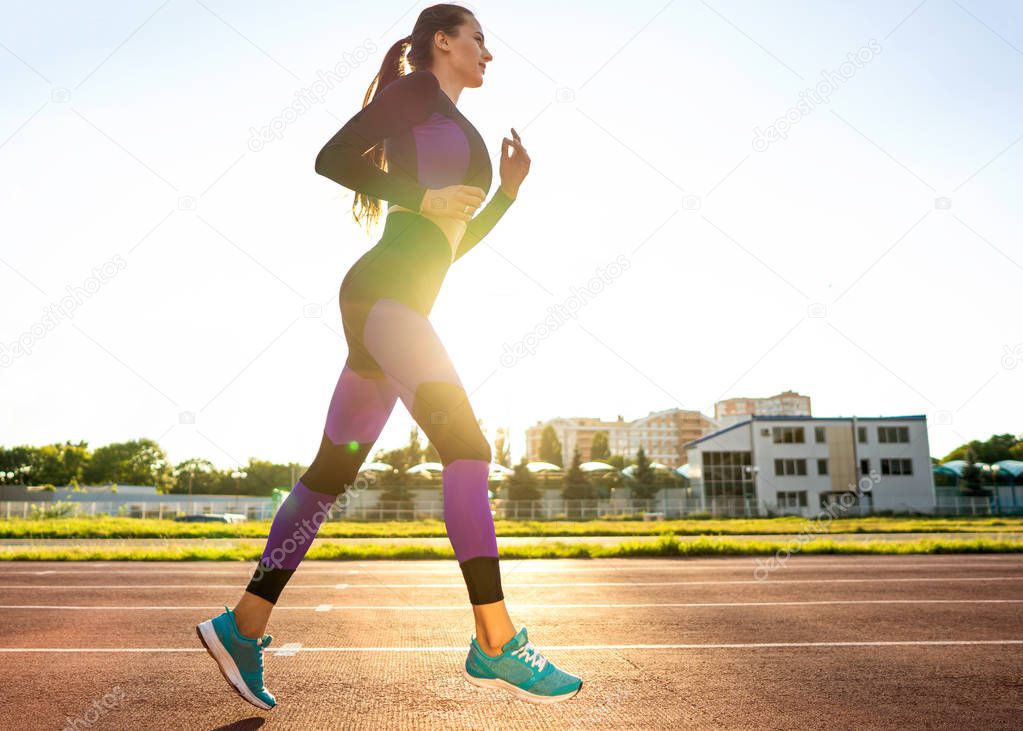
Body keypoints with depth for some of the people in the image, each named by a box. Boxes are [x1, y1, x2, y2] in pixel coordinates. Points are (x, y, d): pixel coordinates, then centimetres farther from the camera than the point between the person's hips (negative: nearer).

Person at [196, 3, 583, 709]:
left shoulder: (457, 132, 32)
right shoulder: (418, 91, 8)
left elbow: (454, 244, 30)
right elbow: (332, 156, -4)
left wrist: (508, 189, 22)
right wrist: (423, 198, -10)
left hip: (401, 306, 10)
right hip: (384, 290, -9)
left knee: (333, 470, 5)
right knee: (467, 445, -18)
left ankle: (244, 625, 11)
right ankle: (496, 643, -19)